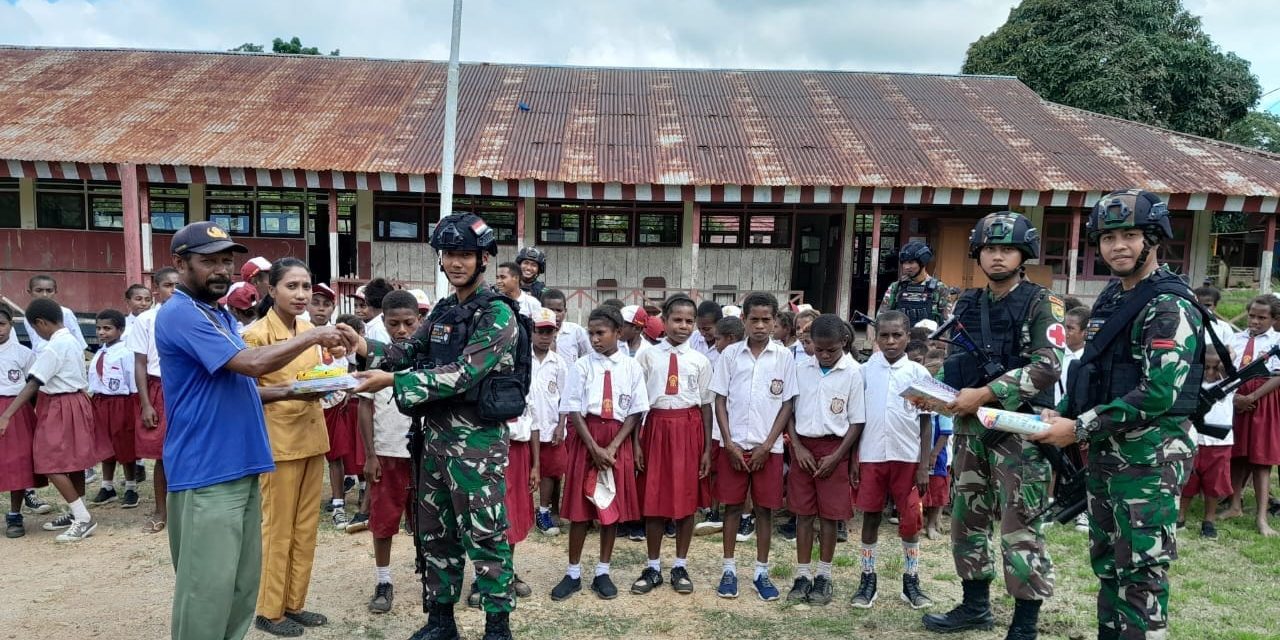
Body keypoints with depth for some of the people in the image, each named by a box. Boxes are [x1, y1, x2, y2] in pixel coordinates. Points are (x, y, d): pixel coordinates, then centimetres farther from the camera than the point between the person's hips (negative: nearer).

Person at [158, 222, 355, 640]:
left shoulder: (222, 315, 16)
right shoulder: (180, 314, -13)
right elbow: (253, 363, -22)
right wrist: (314, 336, -13)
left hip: (239, 467, 9)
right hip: (206, 475, -9)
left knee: (242, 583, 14)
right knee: (208, 589, -2)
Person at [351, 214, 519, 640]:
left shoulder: (498, 314, -12)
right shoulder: (442, 311, 11)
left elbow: (464, 374, -21)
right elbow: (410, 355, 11)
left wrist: (393, 381, -23)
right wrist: (368, 348, -8)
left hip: (477, 439, -7)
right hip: (435, 434, 8)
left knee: (484, 536, 1)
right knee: (434, 533, 15)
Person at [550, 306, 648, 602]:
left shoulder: (632, 367, -2)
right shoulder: (581, 366, -3)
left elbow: (635, 412, -2)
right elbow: (573, 411, -5)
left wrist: (613, 447, -11)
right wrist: (594, 448, -12)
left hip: (618, 439, 1)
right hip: (584, 438, -1)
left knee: (613, 506, 7)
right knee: (579, 506, 4)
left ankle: (602, 572, 20)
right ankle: (573, 573, 16)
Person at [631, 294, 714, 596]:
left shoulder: (700, 361, 3)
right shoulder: (647, 356, 0)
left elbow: (706, 405, 4)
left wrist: (707, 448, 2)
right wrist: (636, 442, -3)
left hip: (689, 429, 1)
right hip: (656, 427, -1)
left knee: (687, 499, 7)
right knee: (653, 499, 5)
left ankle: (680, 566, 22)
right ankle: (653, 567, 20)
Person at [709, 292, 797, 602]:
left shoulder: (784, 357, -1)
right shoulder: (730, 354, 0)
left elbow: (787, 404, 0)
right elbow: (720, 400, 2)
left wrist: (767, 445, -6)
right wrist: (729, 443, -6)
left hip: (768, 447, 0)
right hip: (734, 445, 0)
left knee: (765, 509, 7)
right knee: (732, 506, 7)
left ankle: (761, 572, 19)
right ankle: (729, 568, 19)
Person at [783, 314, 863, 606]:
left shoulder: (853, 372, -7)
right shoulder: (802, 369, 2)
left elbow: (857, 420, -5)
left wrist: (837, 457, -10)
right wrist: (797, 447, -4)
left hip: (833, 448, -2)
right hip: (803, 446, 3)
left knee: (829, 515, 4)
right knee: (803, 512, 6)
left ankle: (824, 576, 18)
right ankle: (802, 575, 16)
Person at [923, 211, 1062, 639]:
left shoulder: (1040, 304, -5)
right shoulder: (967, 304, 13)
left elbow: (1047, 366, -17)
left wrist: (985, 393, -20)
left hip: (1019, 427, -6)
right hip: (971, 426, 6)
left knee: (1019, 526, -3)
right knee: (967, 517, 12)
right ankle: (975, 605, 27)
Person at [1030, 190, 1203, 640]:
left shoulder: (1171, 307, -15)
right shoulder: (1110, 299, 12)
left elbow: (1159, 392, -24)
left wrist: (1079, 429, -21)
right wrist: (1060, 415, 5)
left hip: (1150, 458, -9)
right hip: (1105, 454, 9)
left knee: (1140, 572, -3)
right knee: (1107, 563, 17)